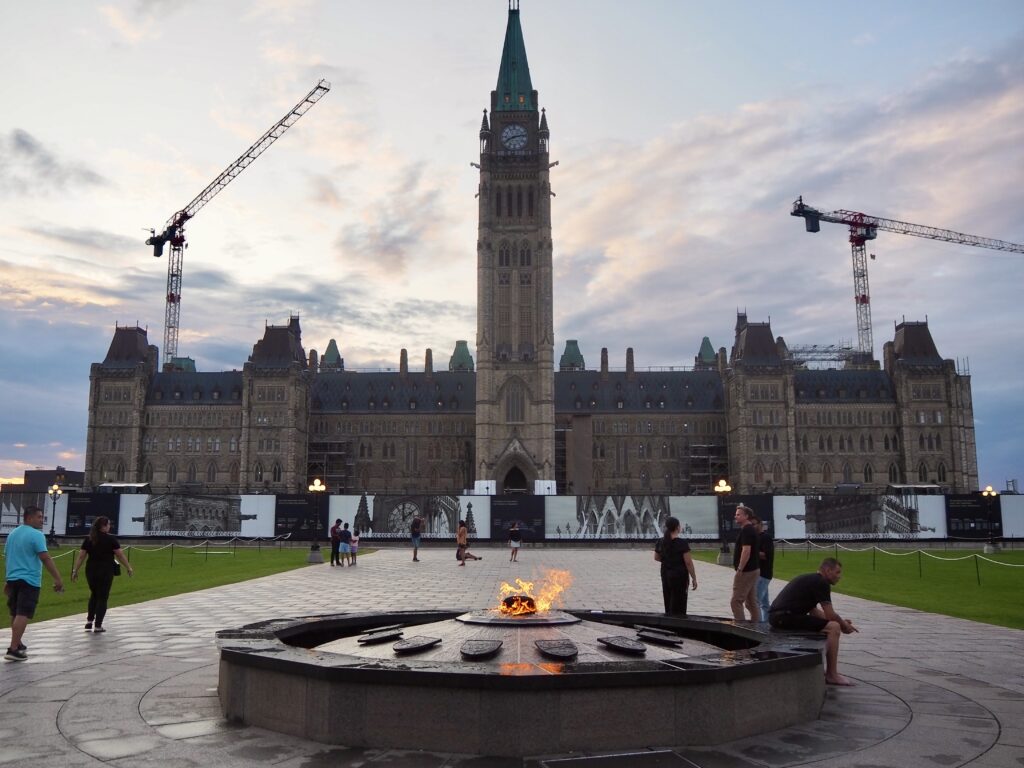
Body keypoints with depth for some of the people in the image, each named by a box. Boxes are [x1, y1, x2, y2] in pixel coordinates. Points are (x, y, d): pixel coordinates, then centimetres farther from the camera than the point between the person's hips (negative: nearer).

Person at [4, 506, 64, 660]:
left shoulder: (12, 534, 13)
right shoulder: (36, 535, -13)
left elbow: (7, 557, 21)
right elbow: (45, 558, -20)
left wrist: (8, 580, 30)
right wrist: (58, 579, -20)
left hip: (13, 578, 8)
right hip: (29, 580, -8)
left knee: (15, 614, 18)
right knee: (23, 615, -8)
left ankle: (17, 644, 31)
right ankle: (13, 649, -12)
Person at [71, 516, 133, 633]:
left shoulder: (88, 539, 3)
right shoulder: (110, 539, -8)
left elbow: (80, 556, 1)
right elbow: (120, 555, -6)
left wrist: (75, 571, 6)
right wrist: (129, 568, 2)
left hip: (91, 571, 4)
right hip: (105, 572, -4)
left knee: (94, 595, 23)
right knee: (102, 598, 5)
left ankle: (89, 621, 18)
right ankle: (98, 625, 4)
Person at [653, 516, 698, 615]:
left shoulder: (660, 542, 1)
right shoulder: (682, 542, -16)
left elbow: (656, 557, 14)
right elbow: (688, 562, -16)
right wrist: (694, 578, -9)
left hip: (665, 574, 6)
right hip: (679, 575, -6)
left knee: (668, 604, 16)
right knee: (678, 606, 2)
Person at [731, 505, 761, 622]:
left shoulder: (746, 530, -15)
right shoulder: (750, 529, 16)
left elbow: (746, 551, -24)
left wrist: (739, 569, -22)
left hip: (746, 571, -10)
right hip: (753, 570, 10)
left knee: (736, 601, -8)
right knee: (751, 602, 12)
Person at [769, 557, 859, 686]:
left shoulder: (811, 580, 23)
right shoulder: (821, 583, -7)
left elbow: (813, 611, 29)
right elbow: (830, 615, -7)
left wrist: (841, 621, 25)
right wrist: (844, 625, 13)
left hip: (777, 616, 11)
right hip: (785, 616, -11)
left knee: (825, 623, 29)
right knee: (833, 627, -10)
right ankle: (832, 675, -4)